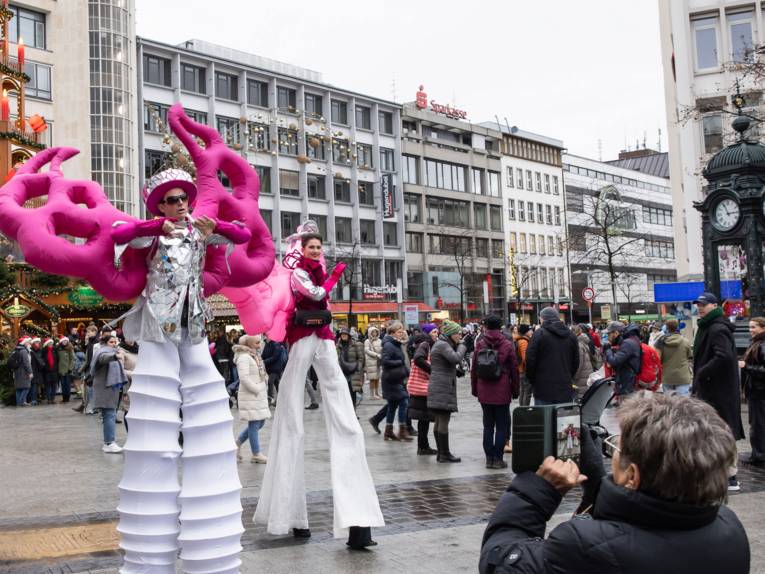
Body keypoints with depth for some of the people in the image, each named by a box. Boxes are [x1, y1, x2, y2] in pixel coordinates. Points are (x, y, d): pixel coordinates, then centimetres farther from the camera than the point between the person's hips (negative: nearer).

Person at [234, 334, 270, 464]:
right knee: (254, 424, -3)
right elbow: (244, 378, -22)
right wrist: (257, 390, -18)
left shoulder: (255, 356, 16)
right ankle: (256, 454, 5)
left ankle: (237, 443, 25)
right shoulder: (244, 357, -14)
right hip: (250, 396, -10)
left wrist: (264, 388, 9)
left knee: (260, 422, 12)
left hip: (260, 396, 10)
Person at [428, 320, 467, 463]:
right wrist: (462, 347, -9)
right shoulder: (442, 345, -12)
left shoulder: (441, 344, 20)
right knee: (444, 421, -7)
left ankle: (441, 453, 16)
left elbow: (454, 362, 18)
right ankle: (445, 454, -3)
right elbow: (456, 358, -26)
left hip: (439, 387, 11)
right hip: (443, 388, -11)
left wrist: (459, 347, 5)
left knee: (439, 421, 11)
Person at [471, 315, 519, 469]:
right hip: (502, 392, -2)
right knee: (502, 426, 5)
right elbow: (514, 369, -2)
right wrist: (515, 390, 7)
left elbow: (473, 368, 4)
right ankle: (498, 458, 2)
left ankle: (489, 458, 11)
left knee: (488, 425, 10)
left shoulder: (480, 344, 0)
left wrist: (474, 389, 13)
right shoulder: (507, 345, -4)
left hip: (484, 392, 2)